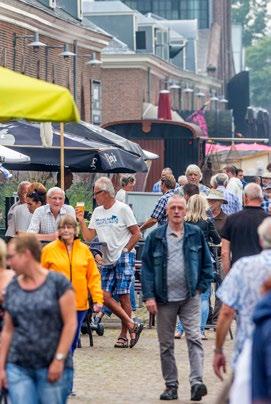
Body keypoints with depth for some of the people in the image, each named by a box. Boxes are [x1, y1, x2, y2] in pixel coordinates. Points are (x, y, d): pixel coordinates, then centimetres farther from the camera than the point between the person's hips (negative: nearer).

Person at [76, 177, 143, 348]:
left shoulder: (122, 209, -4)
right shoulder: (97, 212, 15)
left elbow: (136, 234, -4)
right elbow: (88, 236, 11)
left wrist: (125, 250, -9)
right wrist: (81, 221, 0)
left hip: (124, 258, -7)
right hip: (107, 260, 7)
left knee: (123, 296, -8)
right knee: (104, 296, -5)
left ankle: (124, 335, -2)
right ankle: (131, 325, 1)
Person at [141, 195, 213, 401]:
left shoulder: (195, 234, 4)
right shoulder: (156, 237, 2)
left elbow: (207, 263, 12)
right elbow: (147, 267, 2)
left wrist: (202, 287, 2)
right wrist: (149, 296, -6)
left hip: (190, 297, -1)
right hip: (165, 298, 1)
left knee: (194, 338, -13)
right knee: (166, 344, 6)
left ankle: (197, 381, -18)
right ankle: (171, 385, 13)